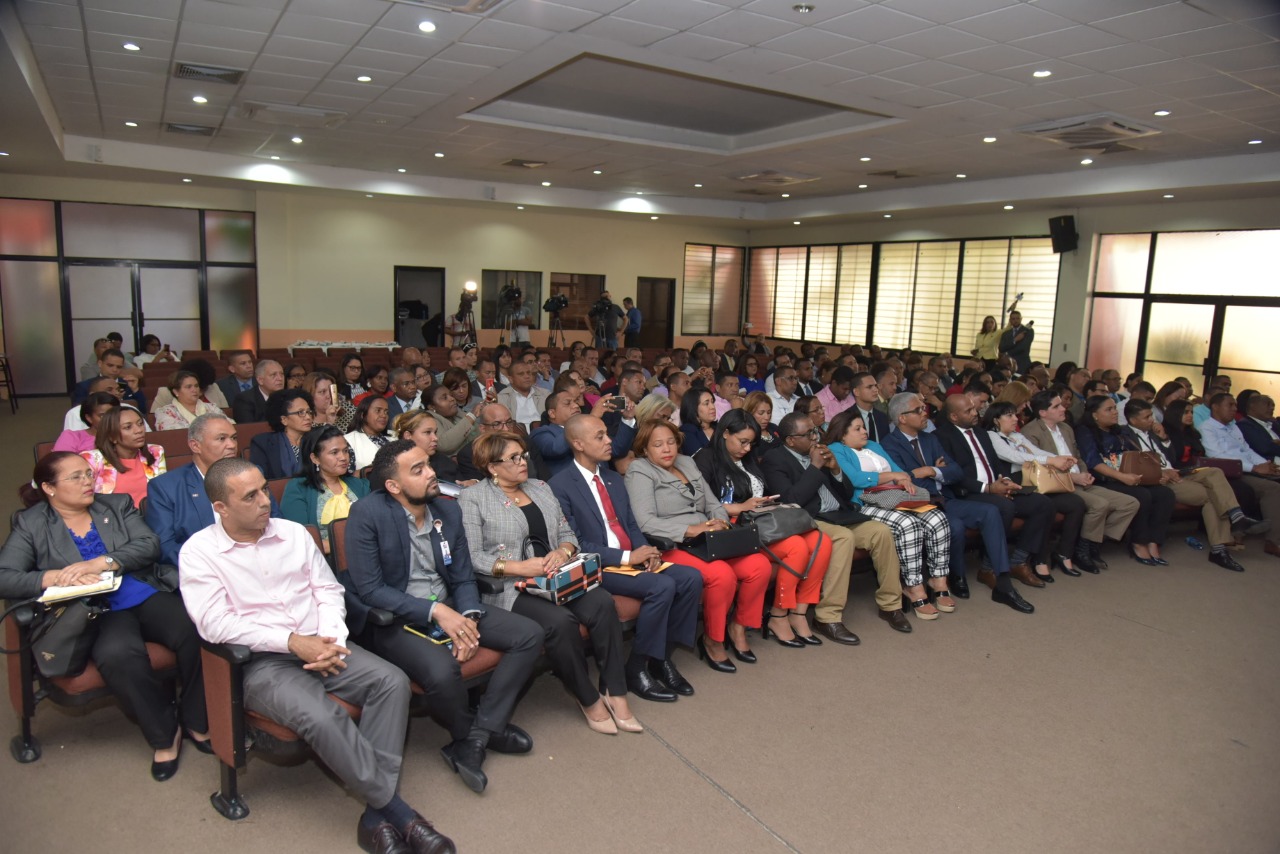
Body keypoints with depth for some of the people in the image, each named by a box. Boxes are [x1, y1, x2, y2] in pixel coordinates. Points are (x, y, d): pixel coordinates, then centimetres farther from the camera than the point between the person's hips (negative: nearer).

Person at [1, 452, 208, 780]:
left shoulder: (118, 505, 16)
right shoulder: (30, 525, 11)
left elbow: (149, 545, 2)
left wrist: (101, 562, -14)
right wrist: (55, 577, -18)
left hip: (148, 596, 2)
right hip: (96, 611, -2)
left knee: (195, 632, -29)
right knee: (118, 654, -37)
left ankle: (197, 722, -7)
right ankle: (165, 734, -14)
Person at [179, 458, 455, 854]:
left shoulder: (293, 532, 9)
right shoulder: (198, 551, -3)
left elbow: (328, 590, 10)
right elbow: (215, 623, -13)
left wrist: (330, 640, -9)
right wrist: (293, 641, -18)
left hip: (318, 647, 5)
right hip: (260, 662, -4)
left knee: (392, 681, -20)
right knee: (320, 716, -33)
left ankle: (377, 815, -19)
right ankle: (397, 810, -16)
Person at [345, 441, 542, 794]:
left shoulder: (448, 510, 2)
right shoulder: (367, 514, -16)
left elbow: (463, 578, 6)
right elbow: (368, 589, -18)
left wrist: (469, 618, -14)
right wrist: (435, 611, -23)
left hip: (448, 608, 7)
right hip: (391, 619, -6)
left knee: (530, 634, -7)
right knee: (442, 670, -35)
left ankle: (474, 739, -4)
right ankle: (472, 733, 0)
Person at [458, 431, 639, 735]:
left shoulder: (541, 488, 19)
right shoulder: (472, 498, 0)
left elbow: (567, 534, 17)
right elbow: (471, 558, -9)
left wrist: (562, 552, -7)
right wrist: (519, 567, -19)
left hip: (556, 578, 5)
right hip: (508, 589, -5)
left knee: (602, 603, -23)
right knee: (560, 620, -32)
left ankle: (615, 693, -14)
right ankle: (588, 699, -10)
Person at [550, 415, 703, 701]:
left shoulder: (614, 479, 16)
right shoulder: (560, 486, -9)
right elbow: (574, 544, -13)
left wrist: (645, 551, -4)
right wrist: (625, 557, -18)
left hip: (633, 558, 8)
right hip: (597, 568, -7)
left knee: (691, 577, -12)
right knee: (662, 586, -28)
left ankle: (663, 657, 2)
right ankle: (637, 668, -9)